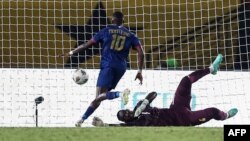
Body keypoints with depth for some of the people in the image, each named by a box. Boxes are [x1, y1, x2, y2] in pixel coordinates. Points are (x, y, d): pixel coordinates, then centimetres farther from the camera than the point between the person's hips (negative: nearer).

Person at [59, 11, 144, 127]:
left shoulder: (106, 31, 10)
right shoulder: (130, 35, 15)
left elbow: (87, 45, 8)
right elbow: (141, 53, 3)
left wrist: (71, 53, 17)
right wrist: (139, 72, 7)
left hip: (108, 65, -4)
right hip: (121, 68, 4)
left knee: (99, 96, -18)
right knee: (100, 96, 11)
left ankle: (120, 94, -44)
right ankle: (83, 118, 9)